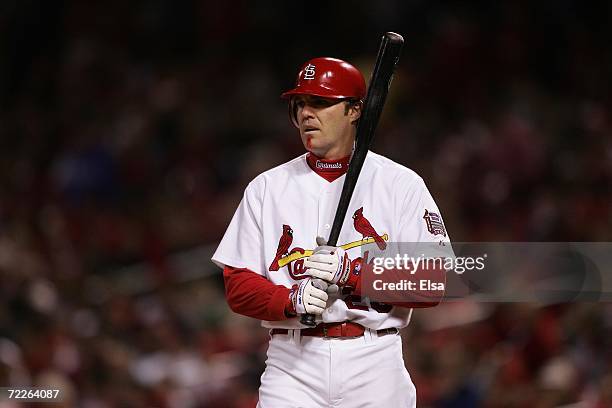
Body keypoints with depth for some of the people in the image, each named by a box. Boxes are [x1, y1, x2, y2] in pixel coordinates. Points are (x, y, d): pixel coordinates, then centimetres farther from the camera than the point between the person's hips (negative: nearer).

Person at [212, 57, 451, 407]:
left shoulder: (402, 185, 4)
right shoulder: (266, 188, 11)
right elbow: (238, 286, 6)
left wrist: (350, 274, -16)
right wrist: (291, 300, -13)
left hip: (375, 365, -1)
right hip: (293, 365, 1)